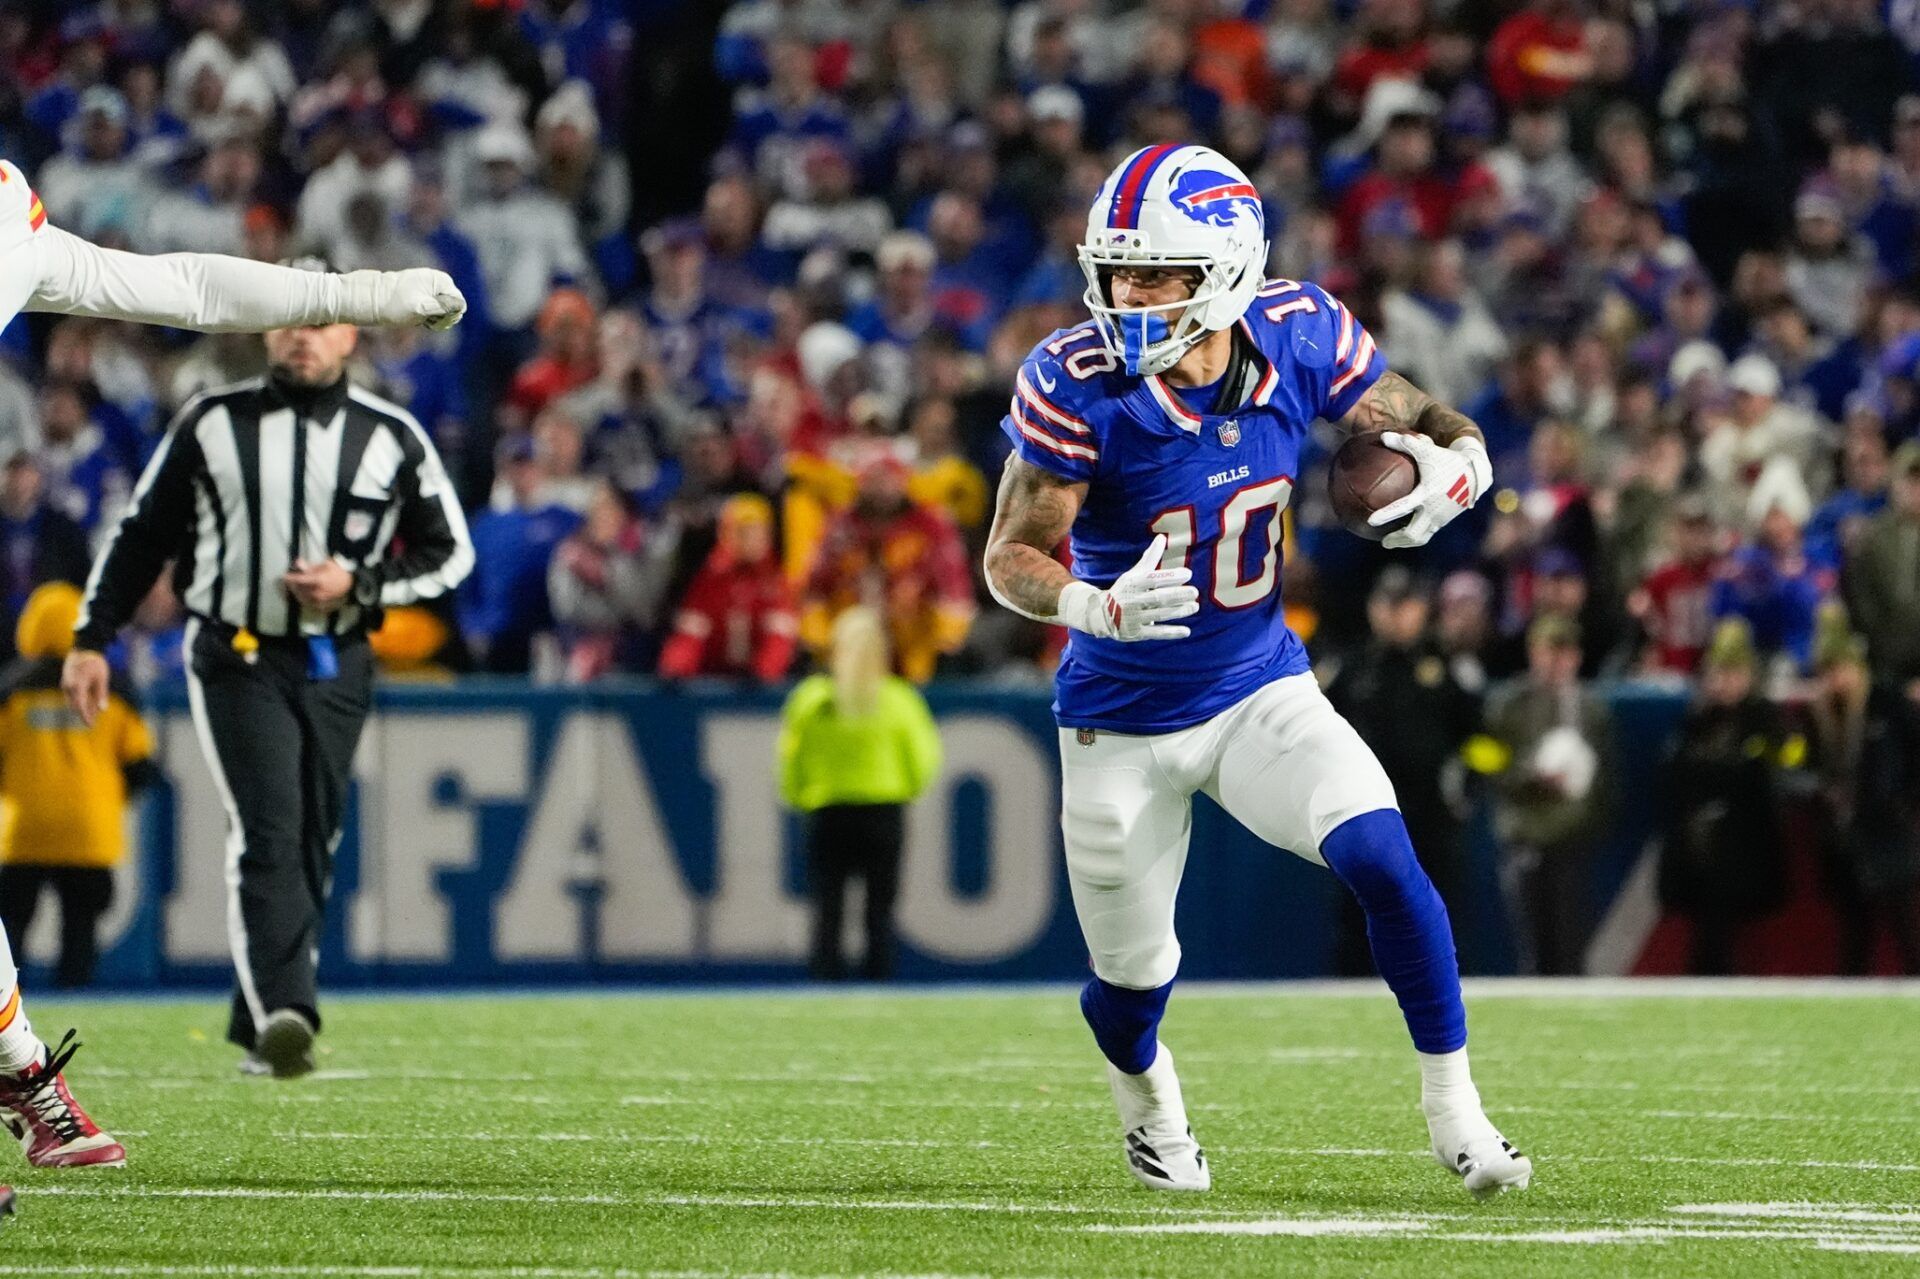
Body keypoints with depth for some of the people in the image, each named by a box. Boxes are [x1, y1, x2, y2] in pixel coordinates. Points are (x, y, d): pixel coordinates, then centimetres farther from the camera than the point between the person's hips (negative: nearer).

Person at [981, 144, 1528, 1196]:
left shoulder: (1298, 339, -14)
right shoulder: (1079, 387, -23)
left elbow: (1424, 421, 1)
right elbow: (1011, 558, -18)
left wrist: (1455, 467, -24)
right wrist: (1097, 605, -40)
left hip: (1260, 691, 1)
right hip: (1123, 721, -1)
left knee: (1381, 858, -22)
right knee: (1133, 981, 10)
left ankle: (1452, 1110, -5)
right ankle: (1146, 1094, 49)